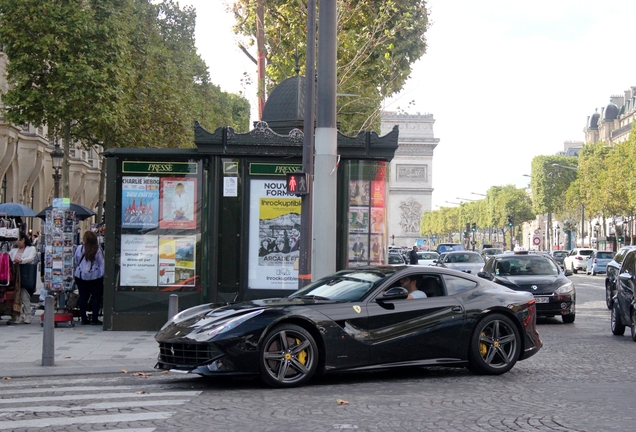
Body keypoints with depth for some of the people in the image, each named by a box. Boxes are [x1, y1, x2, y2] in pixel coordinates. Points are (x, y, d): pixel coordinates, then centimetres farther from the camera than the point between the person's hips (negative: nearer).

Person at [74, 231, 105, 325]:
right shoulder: (98, 249, -10)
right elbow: (102, 264, -6)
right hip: (95, 276, -2)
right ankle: (94, 319, 4)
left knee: (83, 296, 10)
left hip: (81, 276, 2)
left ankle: (84, 318, 11)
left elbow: (76, 262, 5)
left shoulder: (79, 248, -6)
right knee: (96, 296, 7)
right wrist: (103, 275, 1)